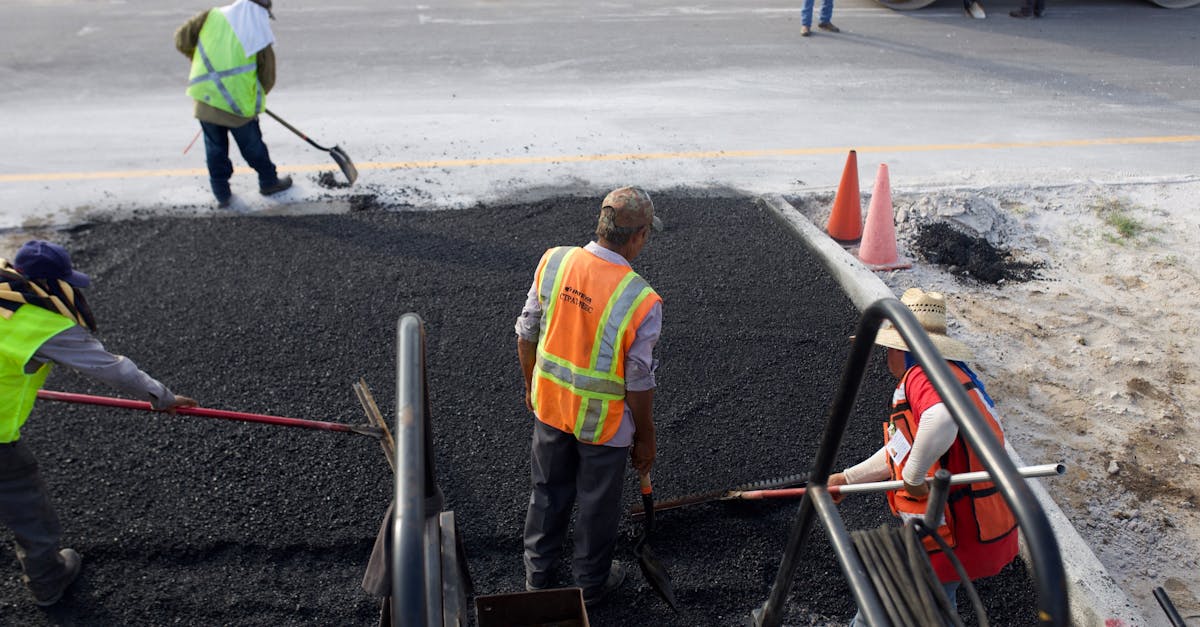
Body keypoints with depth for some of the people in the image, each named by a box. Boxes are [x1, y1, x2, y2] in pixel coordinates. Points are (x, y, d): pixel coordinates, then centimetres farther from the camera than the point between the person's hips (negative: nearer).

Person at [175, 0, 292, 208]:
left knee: (215, 148, 17)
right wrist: (254, 98, 19)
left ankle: (222, 194, 25)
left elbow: (182, 39, 4)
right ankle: (269, 182, 37)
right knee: (253, 147, 17)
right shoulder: (260, 35, -6)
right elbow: (267, 79, 0)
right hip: (239, 105, -3)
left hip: (205, 99, 3)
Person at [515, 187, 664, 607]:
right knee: (598, 504, 19)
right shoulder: (640, 301, -26)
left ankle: (538, 573, 44)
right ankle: (590, 584, 42)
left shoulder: (553, 261, -14)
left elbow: (526, 335, -2)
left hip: (549, 405, 4)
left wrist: (532, 387, 15)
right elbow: (639, 383, -17)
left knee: (549, 491, 25)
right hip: (604, 422, -4)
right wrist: (646, 439, -1)